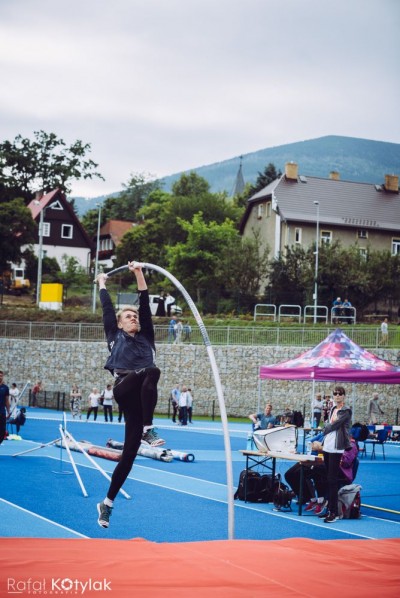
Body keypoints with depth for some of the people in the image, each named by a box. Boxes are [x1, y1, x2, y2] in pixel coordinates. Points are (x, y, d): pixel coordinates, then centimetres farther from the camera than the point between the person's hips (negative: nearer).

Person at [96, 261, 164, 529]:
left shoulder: (146, 338, 26)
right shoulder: (115, 337, 20)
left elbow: (145, 305, 21)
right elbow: (107, 308, 21)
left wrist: (139, 274, 18)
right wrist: (102, 284, 33)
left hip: (140, 396, 3)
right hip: (124, 390, -3)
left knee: (129, 453, 2)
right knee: (152, 371, -34)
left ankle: (108, 502, 11)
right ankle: (148, 429, -36)